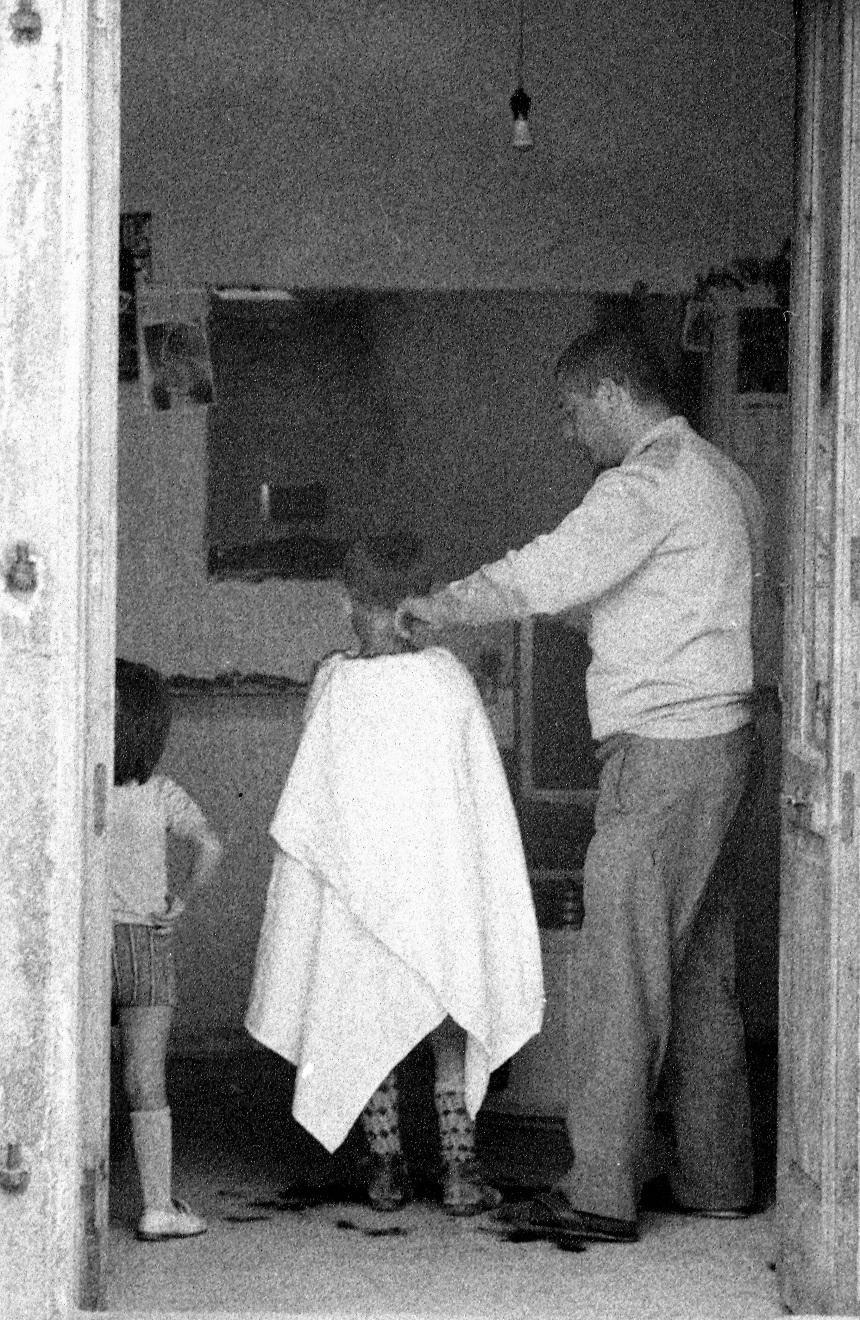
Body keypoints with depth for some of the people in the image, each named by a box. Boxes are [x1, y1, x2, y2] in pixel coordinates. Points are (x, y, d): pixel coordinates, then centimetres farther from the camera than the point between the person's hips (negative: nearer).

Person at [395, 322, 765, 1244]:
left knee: (620, 965, -8)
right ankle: (713, 1174, 17)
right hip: (716, 736, 10)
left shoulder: (649, 482, -13)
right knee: (700, 969, 13)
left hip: (663, 748, -10)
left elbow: (545, 577, -21)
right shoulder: (721, 479, 18)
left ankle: (601, 1192, -8)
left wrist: (437, 607, -8)